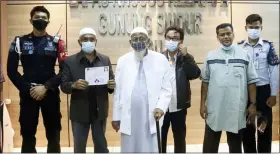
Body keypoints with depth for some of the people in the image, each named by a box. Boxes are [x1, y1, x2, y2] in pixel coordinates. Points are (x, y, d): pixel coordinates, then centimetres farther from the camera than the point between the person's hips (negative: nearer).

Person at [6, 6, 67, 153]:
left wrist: (46, 87, -12)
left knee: (53, 134, 8)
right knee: (27, 134, 7)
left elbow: (65, 70, -3)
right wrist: (27, 88, -9)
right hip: (27, 94, 0)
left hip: (50, 94, 0)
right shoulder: (19, 42, 4)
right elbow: (11, 70, 1)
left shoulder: (57, 43, 3)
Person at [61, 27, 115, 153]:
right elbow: (63, 86, -6)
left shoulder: (105, 60, 3)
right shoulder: (70, 61, -4)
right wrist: (74, 85, -27)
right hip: (79, 112, -2)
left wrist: (112, 86, -17)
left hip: (100, 112, 2)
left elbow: (111, 82, 6)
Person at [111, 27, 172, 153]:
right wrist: (116, 116, 7)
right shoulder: (123, 61, 6)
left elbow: (166, 89, 2)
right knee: (128, 150, 10)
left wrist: (160, 107, -14)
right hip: (128, 117, 2)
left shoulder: (161, 60, 1)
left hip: (151, 117, -1)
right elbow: (118, 91, 7)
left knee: (151, 150, 7)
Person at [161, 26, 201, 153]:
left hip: (179, 107, 1)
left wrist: (185, 56, -17)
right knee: (160, 140, 11)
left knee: (180, 139, 15)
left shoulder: (186, 58, 2)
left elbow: (196, 74, -13)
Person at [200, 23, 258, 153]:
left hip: (236, 108, -1)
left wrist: (253, 104, -3)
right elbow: (205, 81, 5)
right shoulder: (210, 56, 3)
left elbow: (251, 81, 1)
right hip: (214, 108, 1)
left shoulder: (244, 55, 0)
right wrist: (203, 104, 1)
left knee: (235, 143, 15)